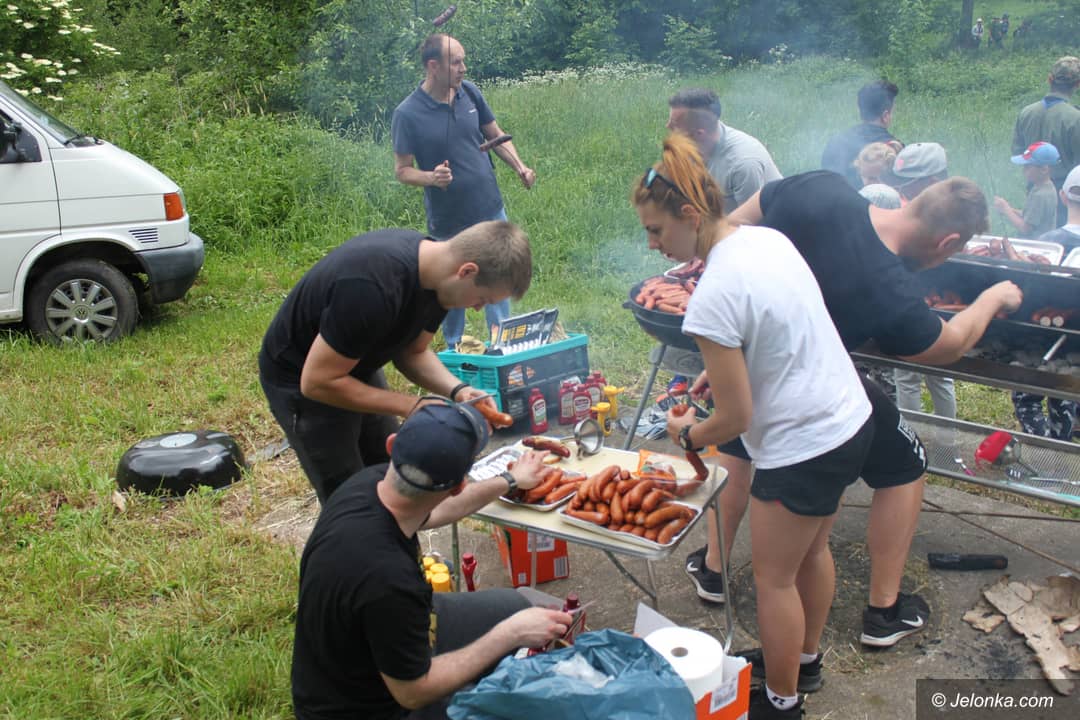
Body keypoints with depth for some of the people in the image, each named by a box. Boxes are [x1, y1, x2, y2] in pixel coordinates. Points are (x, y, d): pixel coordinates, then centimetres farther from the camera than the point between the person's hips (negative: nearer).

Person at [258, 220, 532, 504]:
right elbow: (317, 382, -30)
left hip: (357, 369, 8)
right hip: (302, 383, -8)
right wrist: (411, 406, -28)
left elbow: (413, 351, 2)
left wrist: (458, 391, -16)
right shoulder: (372, 288, -38)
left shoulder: (431, 264, -11)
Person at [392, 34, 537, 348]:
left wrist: (519, 167, -5)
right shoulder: (407, 114, -15)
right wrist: (431, 177, -30)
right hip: (448, 222, -4)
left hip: (490, 209, 4)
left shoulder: (469, 92, -2)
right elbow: (402, 169, -10)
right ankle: (454, 352, 32)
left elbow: (496, 135, 11)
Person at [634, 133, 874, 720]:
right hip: (853, 417, 9)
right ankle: (805, 654, 49)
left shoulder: (711, 300, -27)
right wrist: (723, 367, 10)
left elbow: (735, 418, -19)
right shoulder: (767, 237, -1)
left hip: (803, 448, -9)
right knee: (812, 550, 27)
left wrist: (687, 435, 0)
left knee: (774, 578, 11)